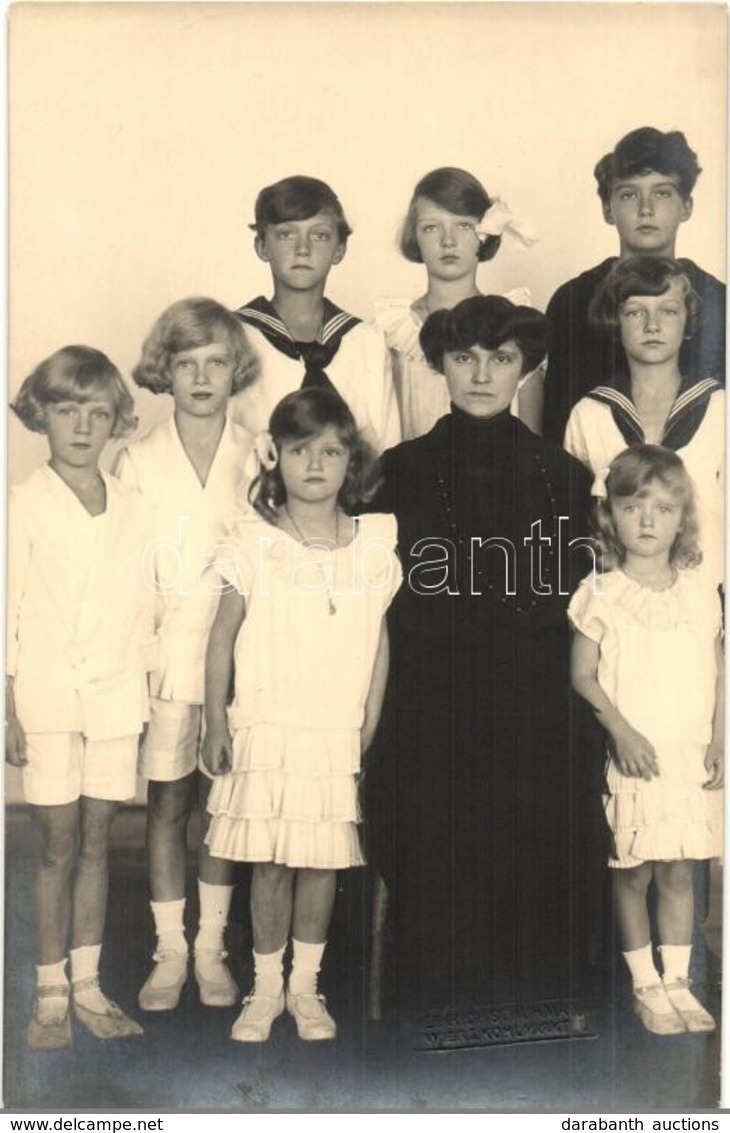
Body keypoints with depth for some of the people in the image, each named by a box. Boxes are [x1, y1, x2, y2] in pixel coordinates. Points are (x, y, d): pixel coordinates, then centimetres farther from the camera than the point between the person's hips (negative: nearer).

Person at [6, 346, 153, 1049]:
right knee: (57, 846, 2)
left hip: (115, 697, 3)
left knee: (95, 842, 9)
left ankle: (87, 985, 20)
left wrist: (143, 695, 8)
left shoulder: (133, 511, 6)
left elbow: (141, 608, 10)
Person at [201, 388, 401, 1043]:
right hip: (265, 729, -1)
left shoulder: (373, 545, 2)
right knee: (269, 862, 5)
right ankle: (266, 988, 22)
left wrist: (371, 724, 5)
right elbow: (223, 637, 1)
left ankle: (305, 986, 25)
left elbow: (379, 640, 7)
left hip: (341, 733, 1)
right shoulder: (252, 542, -3)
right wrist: (216, 724, 0)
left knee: (324, 860, 8)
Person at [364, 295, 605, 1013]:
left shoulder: (562, 475, 9)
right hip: (431, 732, -1)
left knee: (543, 915, 4)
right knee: (439, 924, 2)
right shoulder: (403, 471, 5)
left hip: (540, 737, 1)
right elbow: (387, 609, 5)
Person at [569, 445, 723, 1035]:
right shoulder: (603, 594, -4)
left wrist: (718, 743, 0)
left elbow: (718, 673, 8)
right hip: (631, 759, -2)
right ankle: (646, 985, 19)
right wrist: (622, 732, -15)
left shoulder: (701, 593, 5)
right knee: (633, 874, 5)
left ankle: (678, 982, 23)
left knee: (678, 873, 10)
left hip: (690, 759, 3)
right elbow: (583, 676, -5)